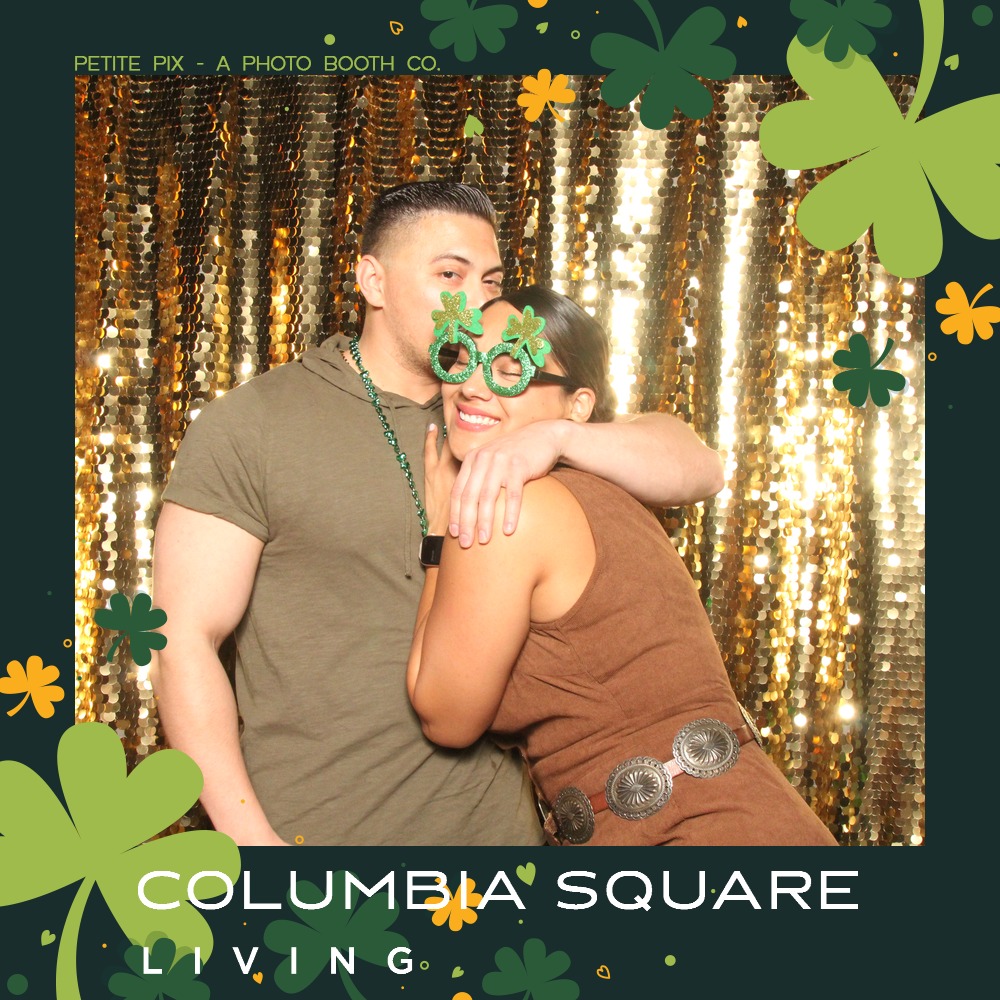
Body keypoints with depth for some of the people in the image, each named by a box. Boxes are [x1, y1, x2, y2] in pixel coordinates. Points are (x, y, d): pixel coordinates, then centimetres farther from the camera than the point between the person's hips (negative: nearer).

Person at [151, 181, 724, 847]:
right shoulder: (249, 424, -4)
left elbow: (700, 469, -2)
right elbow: (186, 639, -9)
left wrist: (555, 436, -20)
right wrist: (250, 838, -17)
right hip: (310, 828, -3)